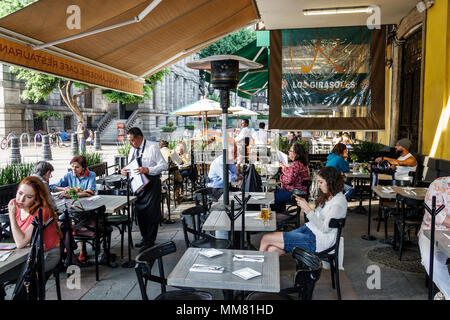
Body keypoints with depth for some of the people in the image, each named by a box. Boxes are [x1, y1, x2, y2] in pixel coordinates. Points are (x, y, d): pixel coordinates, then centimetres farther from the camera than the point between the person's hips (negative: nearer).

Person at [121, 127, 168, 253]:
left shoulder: (152, 147, -12)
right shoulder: (133, 149, 10)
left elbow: (164, 165, -16)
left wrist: (147, 170, -28)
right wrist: (125, 170, -3)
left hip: (151, 184, -7)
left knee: (151, 213, -2)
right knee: (139, 211, 13)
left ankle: (149, 241, 9)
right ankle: (145, 238, 28)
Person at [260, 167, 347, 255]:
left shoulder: (339, 202, -16)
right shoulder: (326, 196, 12)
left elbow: (325, 228, -20)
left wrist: (308, 209, -22)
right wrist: (305, 205, -1)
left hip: (318, 241, -9)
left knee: (266, 238, -10)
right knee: (272, 250, -10)